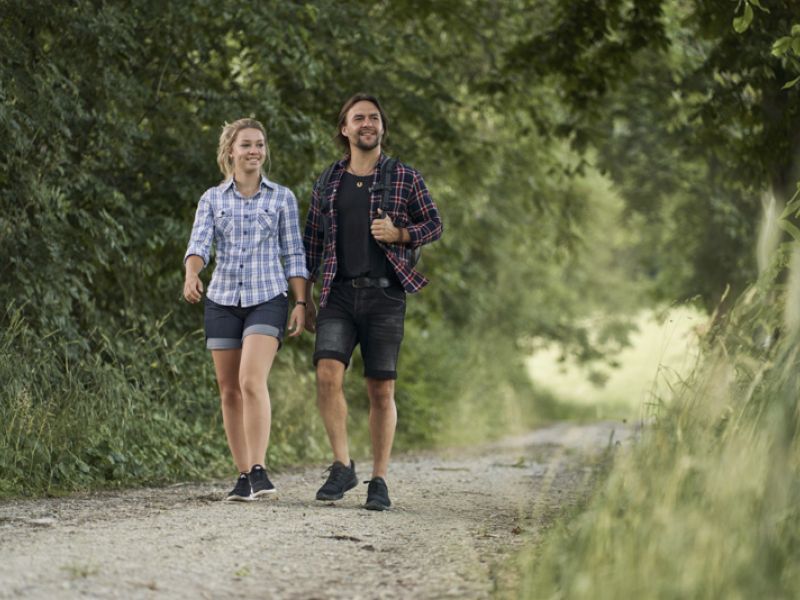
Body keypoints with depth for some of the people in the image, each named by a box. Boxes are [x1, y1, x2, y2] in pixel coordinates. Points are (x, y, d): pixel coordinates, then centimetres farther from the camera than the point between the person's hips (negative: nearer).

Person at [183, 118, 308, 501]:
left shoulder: (282, 198, 5)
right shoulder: (212, 199, 7)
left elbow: (294, 254, 6)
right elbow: (198, 244, -6)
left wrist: (301, 303, -2)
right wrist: (191, 275, -27)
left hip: (267, 300, -3)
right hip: (223, 300, 3)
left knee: (252, 381, -21)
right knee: (229, 391, 4)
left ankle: (259, 471, -24)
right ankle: (243, 476, 12)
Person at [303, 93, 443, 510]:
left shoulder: (405, 179, 6)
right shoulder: (327, 184, 12)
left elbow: (434, 225, 10)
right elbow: (311, 243, 15)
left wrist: (399, 234, -11)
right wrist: (305, 300, 12)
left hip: (385, 293, -1)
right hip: (339, 294, 1)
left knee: (381, 390, -1)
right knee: (327, 374, -18)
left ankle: (379, 481, 8)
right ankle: (342, 466, -6)